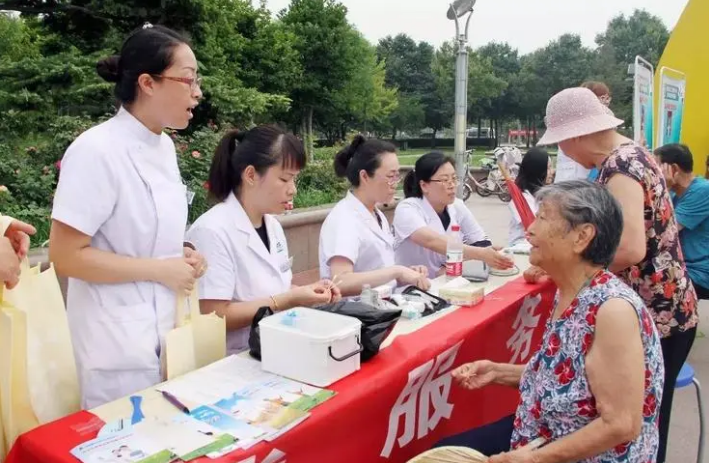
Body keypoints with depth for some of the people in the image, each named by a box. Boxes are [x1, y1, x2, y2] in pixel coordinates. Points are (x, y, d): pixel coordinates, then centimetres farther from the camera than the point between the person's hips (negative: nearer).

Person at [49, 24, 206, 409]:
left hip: (165, 331, 8)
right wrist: (160, 270, -19)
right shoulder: (96, 150, -19)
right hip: (119, 345, -8)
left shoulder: (164, 145, 5)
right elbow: (65, 256, -20)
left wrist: (182, 256, -1)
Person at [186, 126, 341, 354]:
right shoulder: (213, 231, -17)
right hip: (234, 362, -8)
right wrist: (289, 300, -20)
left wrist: (304, 293, -2)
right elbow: (215, 317, -19)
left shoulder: (273, 225, 8)